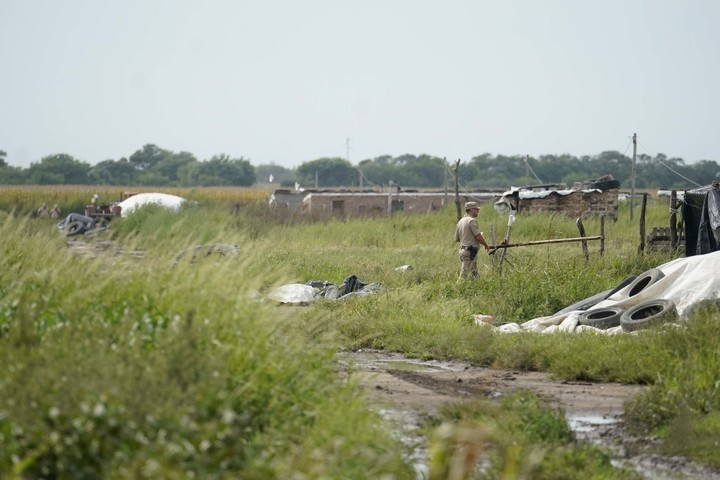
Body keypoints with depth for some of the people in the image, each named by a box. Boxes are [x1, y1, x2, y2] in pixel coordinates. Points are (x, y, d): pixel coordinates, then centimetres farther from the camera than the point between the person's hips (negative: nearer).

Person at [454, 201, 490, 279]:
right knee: (464, 275, -11)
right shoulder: (472, 220, -12)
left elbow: (457, 239, 19)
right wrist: (486, 245, 0)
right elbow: (478, 237, -16)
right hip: (470, 252, -9)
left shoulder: (461, 221, 14)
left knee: (474, 275, 14)